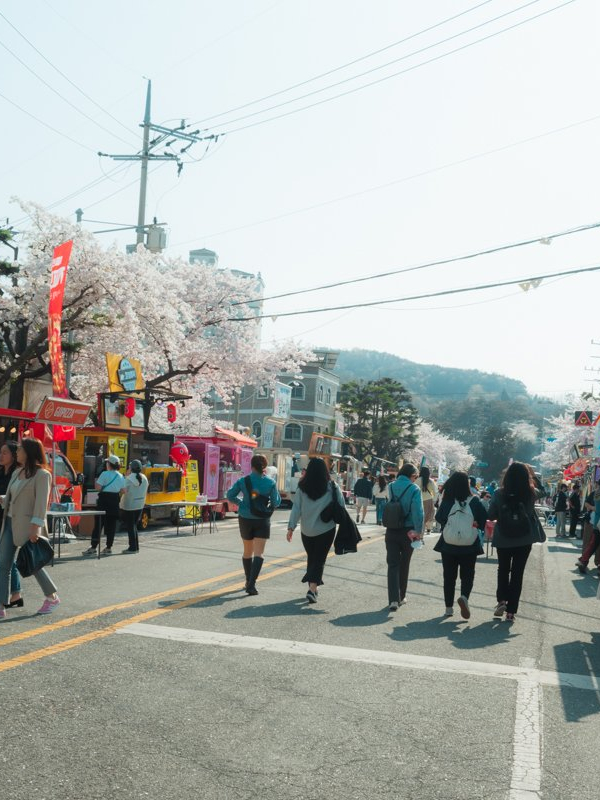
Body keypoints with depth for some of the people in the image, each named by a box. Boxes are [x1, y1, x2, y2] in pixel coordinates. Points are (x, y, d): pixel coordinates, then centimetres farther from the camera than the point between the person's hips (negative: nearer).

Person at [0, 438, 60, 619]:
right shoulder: (16, 473, 14)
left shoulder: (42, 474, -10)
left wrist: (36, 527, -24)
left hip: (27, 525, -7)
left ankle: (52, 597, 24)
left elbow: (41, 502, -17)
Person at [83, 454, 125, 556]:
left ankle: (93, 547, -1)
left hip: (104, 500, -5)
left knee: (98, 524, 0)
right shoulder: (121, 477, 8)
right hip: (115, 501, 5)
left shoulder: (105, 474, -10)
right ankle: (109, 547, 11)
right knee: (111, 525, 9)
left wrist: (96, 481, 4)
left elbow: (98, 487, -15)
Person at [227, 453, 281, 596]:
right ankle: (252, 584, -19)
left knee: (248, 551, 17)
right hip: (262, 520, -2)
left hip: (245, 519, 2)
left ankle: (248, 582, 30)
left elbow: (230, 496, -1)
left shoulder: (243, 481, -6)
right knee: (259, 553, -4)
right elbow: (276, 503, -5)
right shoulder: (270, 483, -9)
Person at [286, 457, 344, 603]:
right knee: (320, 559, 1)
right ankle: (312, 588, -15)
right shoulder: (332, 487, -8)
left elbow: (296, 508, -4)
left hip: (307, 530, 3)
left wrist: (291, 527, -1)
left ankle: (313, 586, 29)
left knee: (311, 558, 19)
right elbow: (341, 505, -4)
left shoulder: (302, 487, -3)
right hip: (326, 529, -2)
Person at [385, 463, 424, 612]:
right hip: (408, 532, -2)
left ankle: (393, 599, -9)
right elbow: (417, 511, -20)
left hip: (391, 531, 2)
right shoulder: (414, 489, -13)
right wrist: (418, 531, -14)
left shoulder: (391, 486, 1)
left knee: (393, 565, 3)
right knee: (404, 565, 15)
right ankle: (401, 597, 26)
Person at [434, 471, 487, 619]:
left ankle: (449, 607, 14)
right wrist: (475, 525, 8)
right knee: (467, 575, 11)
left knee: (449, 576, 12)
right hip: (469, 546, -1)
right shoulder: (474, 501, -9)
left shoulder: (446, 502, -9)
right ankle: (464, 597, -16)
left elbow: (438, 518, -2)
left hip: (448, 545, 1)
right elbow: (484, 518, -7)